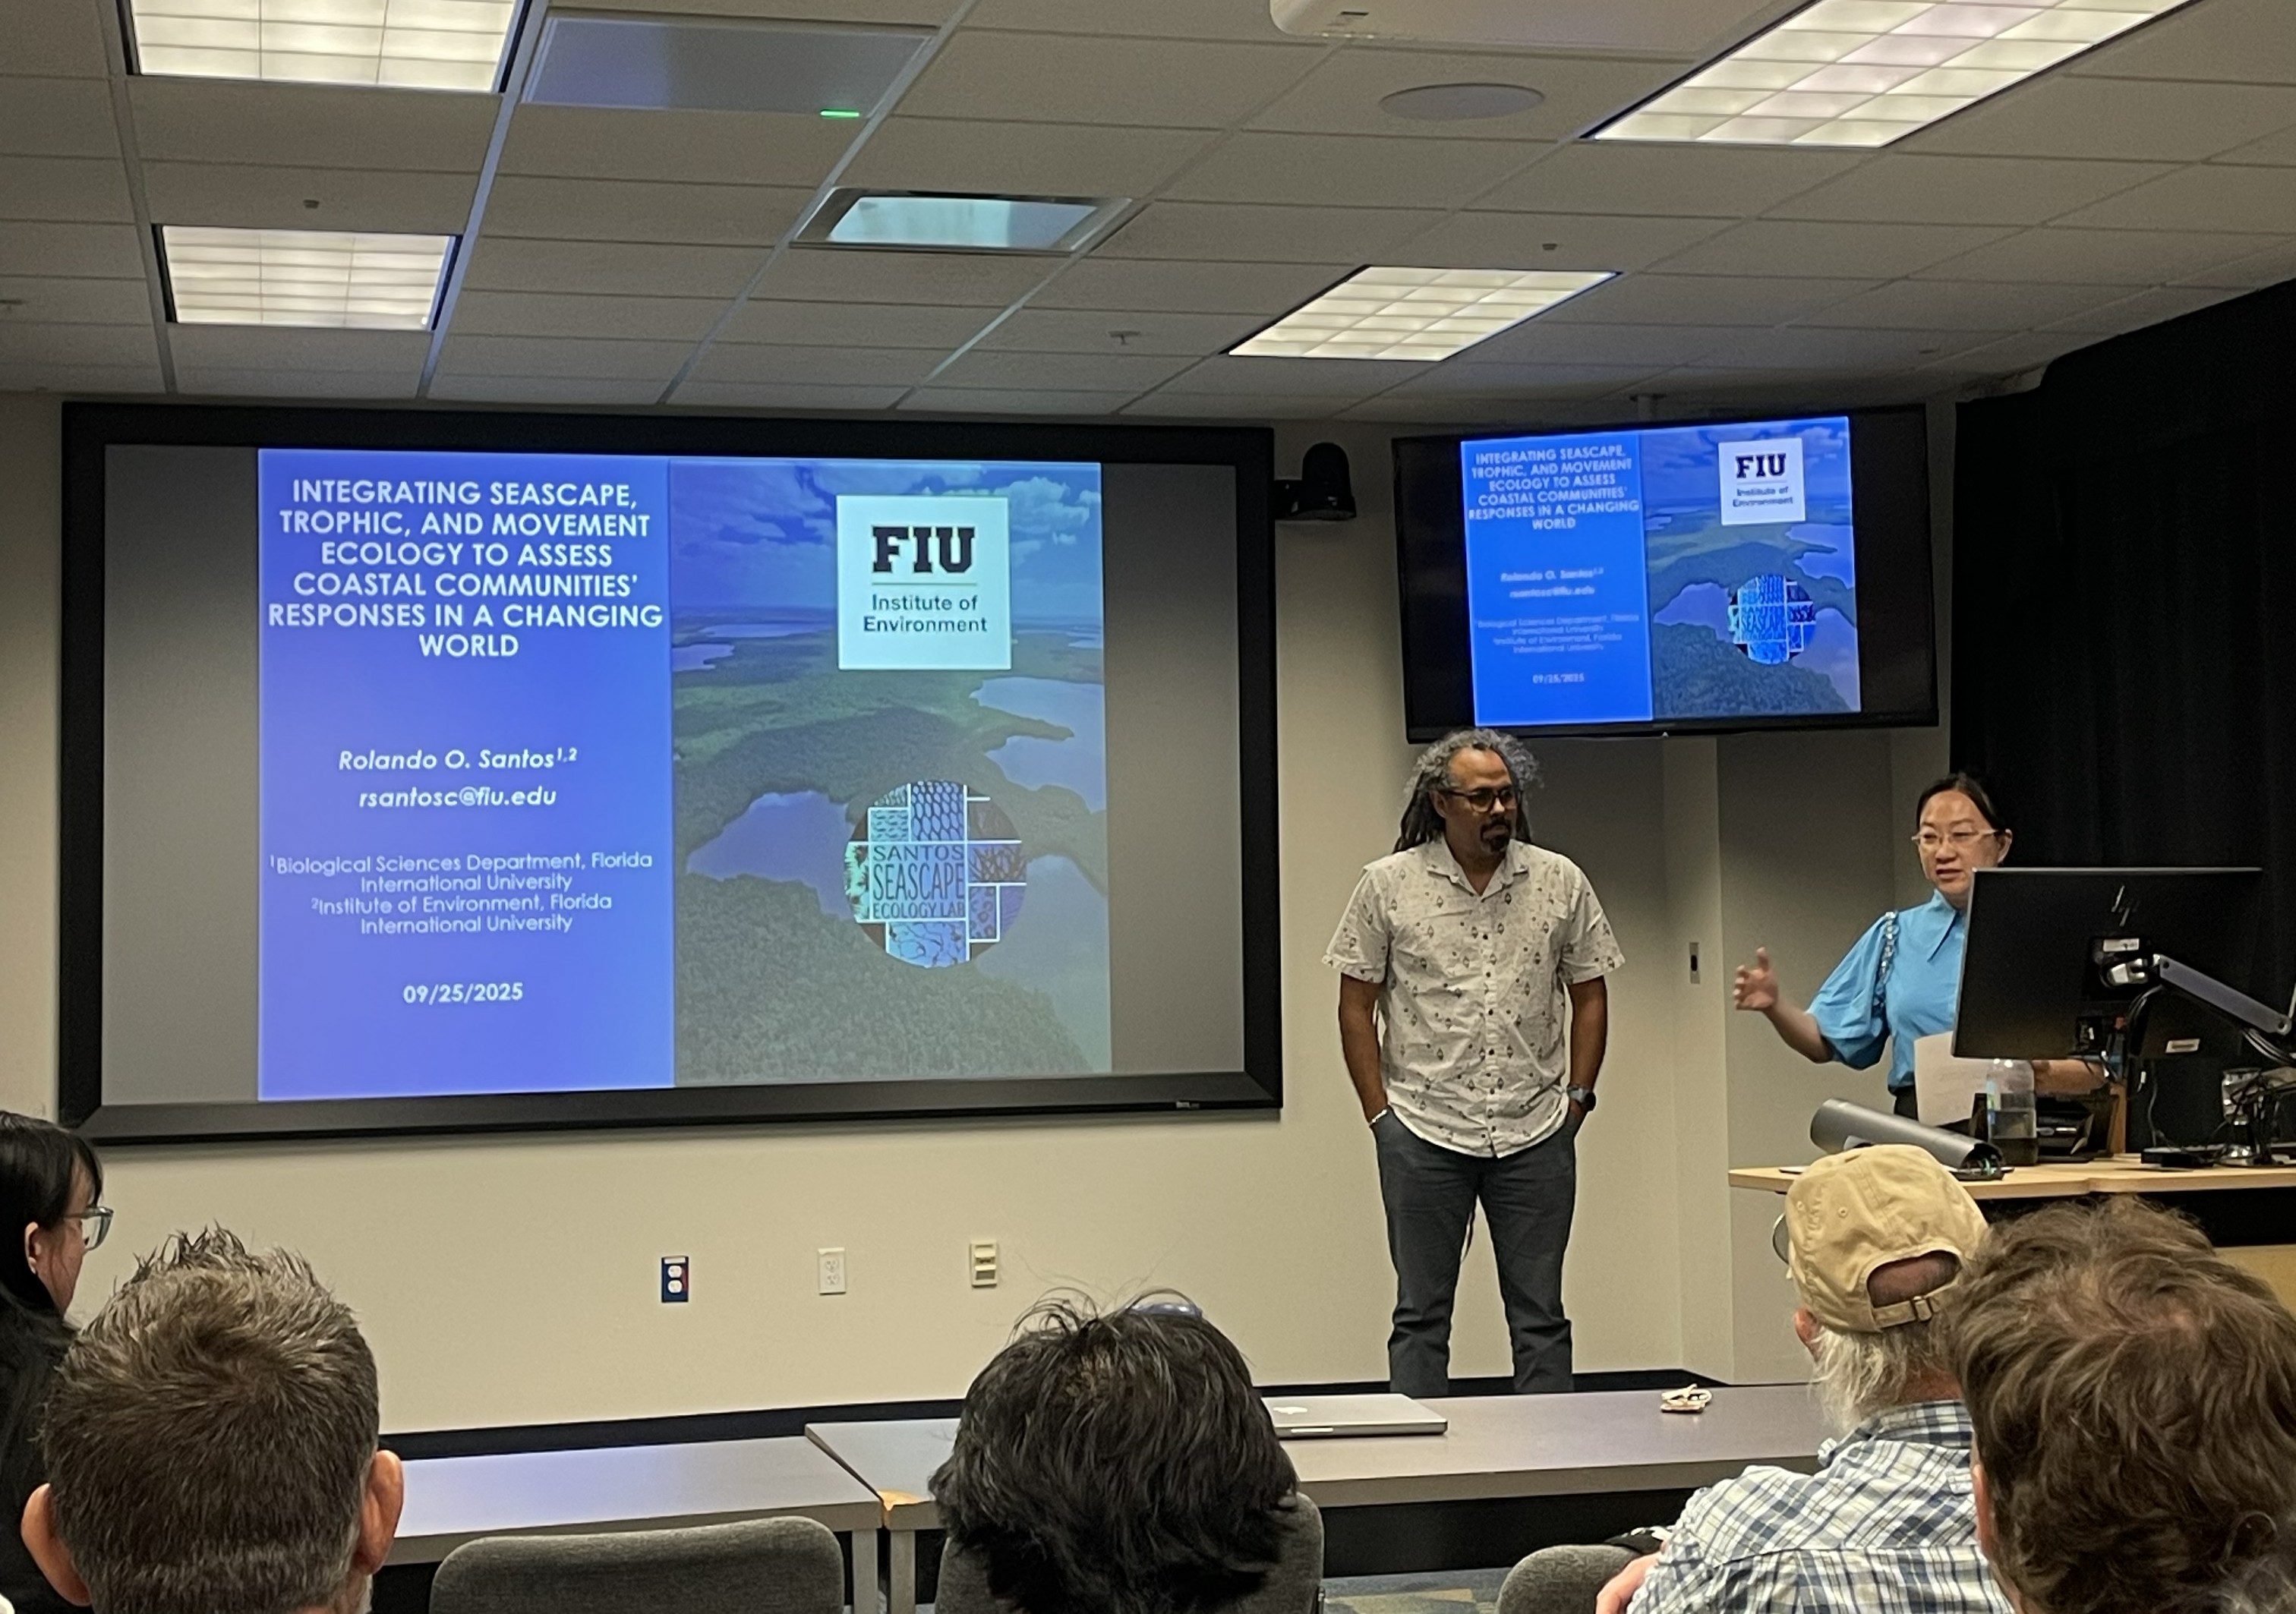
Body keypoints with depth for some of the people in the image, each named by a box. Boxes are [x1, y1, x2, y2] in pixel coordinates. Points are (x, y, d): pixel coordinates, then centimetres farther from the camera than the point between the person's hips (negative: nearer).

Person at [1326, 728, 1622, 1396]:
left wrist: (1578, 1096, 3)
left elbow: (1589, 995, 11)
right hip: (1423, 1134, -1)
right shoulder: (1387, 885, -1)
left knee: (1541, 1315, 8)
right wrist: (1379, 1111, -2)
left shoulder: (1561, 883, 5)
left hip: (1537, 1133, 2)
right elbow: (1356, 1005, 2)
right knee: (1421, 1314, 6)